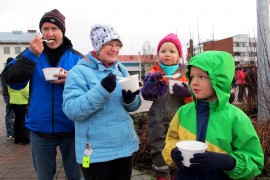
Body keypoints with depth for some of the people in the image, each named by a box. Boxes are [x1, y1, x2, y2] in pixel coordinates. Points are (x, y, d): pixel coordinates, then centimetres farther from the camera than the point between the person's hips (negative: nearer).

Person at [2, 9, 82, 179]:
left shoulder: (77, 57, -1)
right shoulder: (32, 53, 2)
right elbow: (12, 81, -9)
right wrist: (31, 55, -20)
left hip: (70, 127, -1)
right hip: (40, 129, 1)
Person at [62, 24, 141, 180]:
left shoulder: (121, 69, 5)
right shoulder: (79, 72, -9)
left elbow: (133, 107, 8)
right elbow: (71, 110, -20)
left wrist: (130, 98, -15)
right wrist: (102, 90, -29)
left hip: (125, 146, 6)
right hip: (96, 152, -5)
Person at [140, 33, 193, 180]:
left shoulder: (186, 73, 2)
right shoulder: (153, 73, 1)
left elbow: (194, 97, 0)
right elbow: (147, 95, -7)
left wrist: (188, 93, -22)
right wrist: (152, 81, -24)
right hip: (159, 120, 0)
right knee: (159, 151, 8)